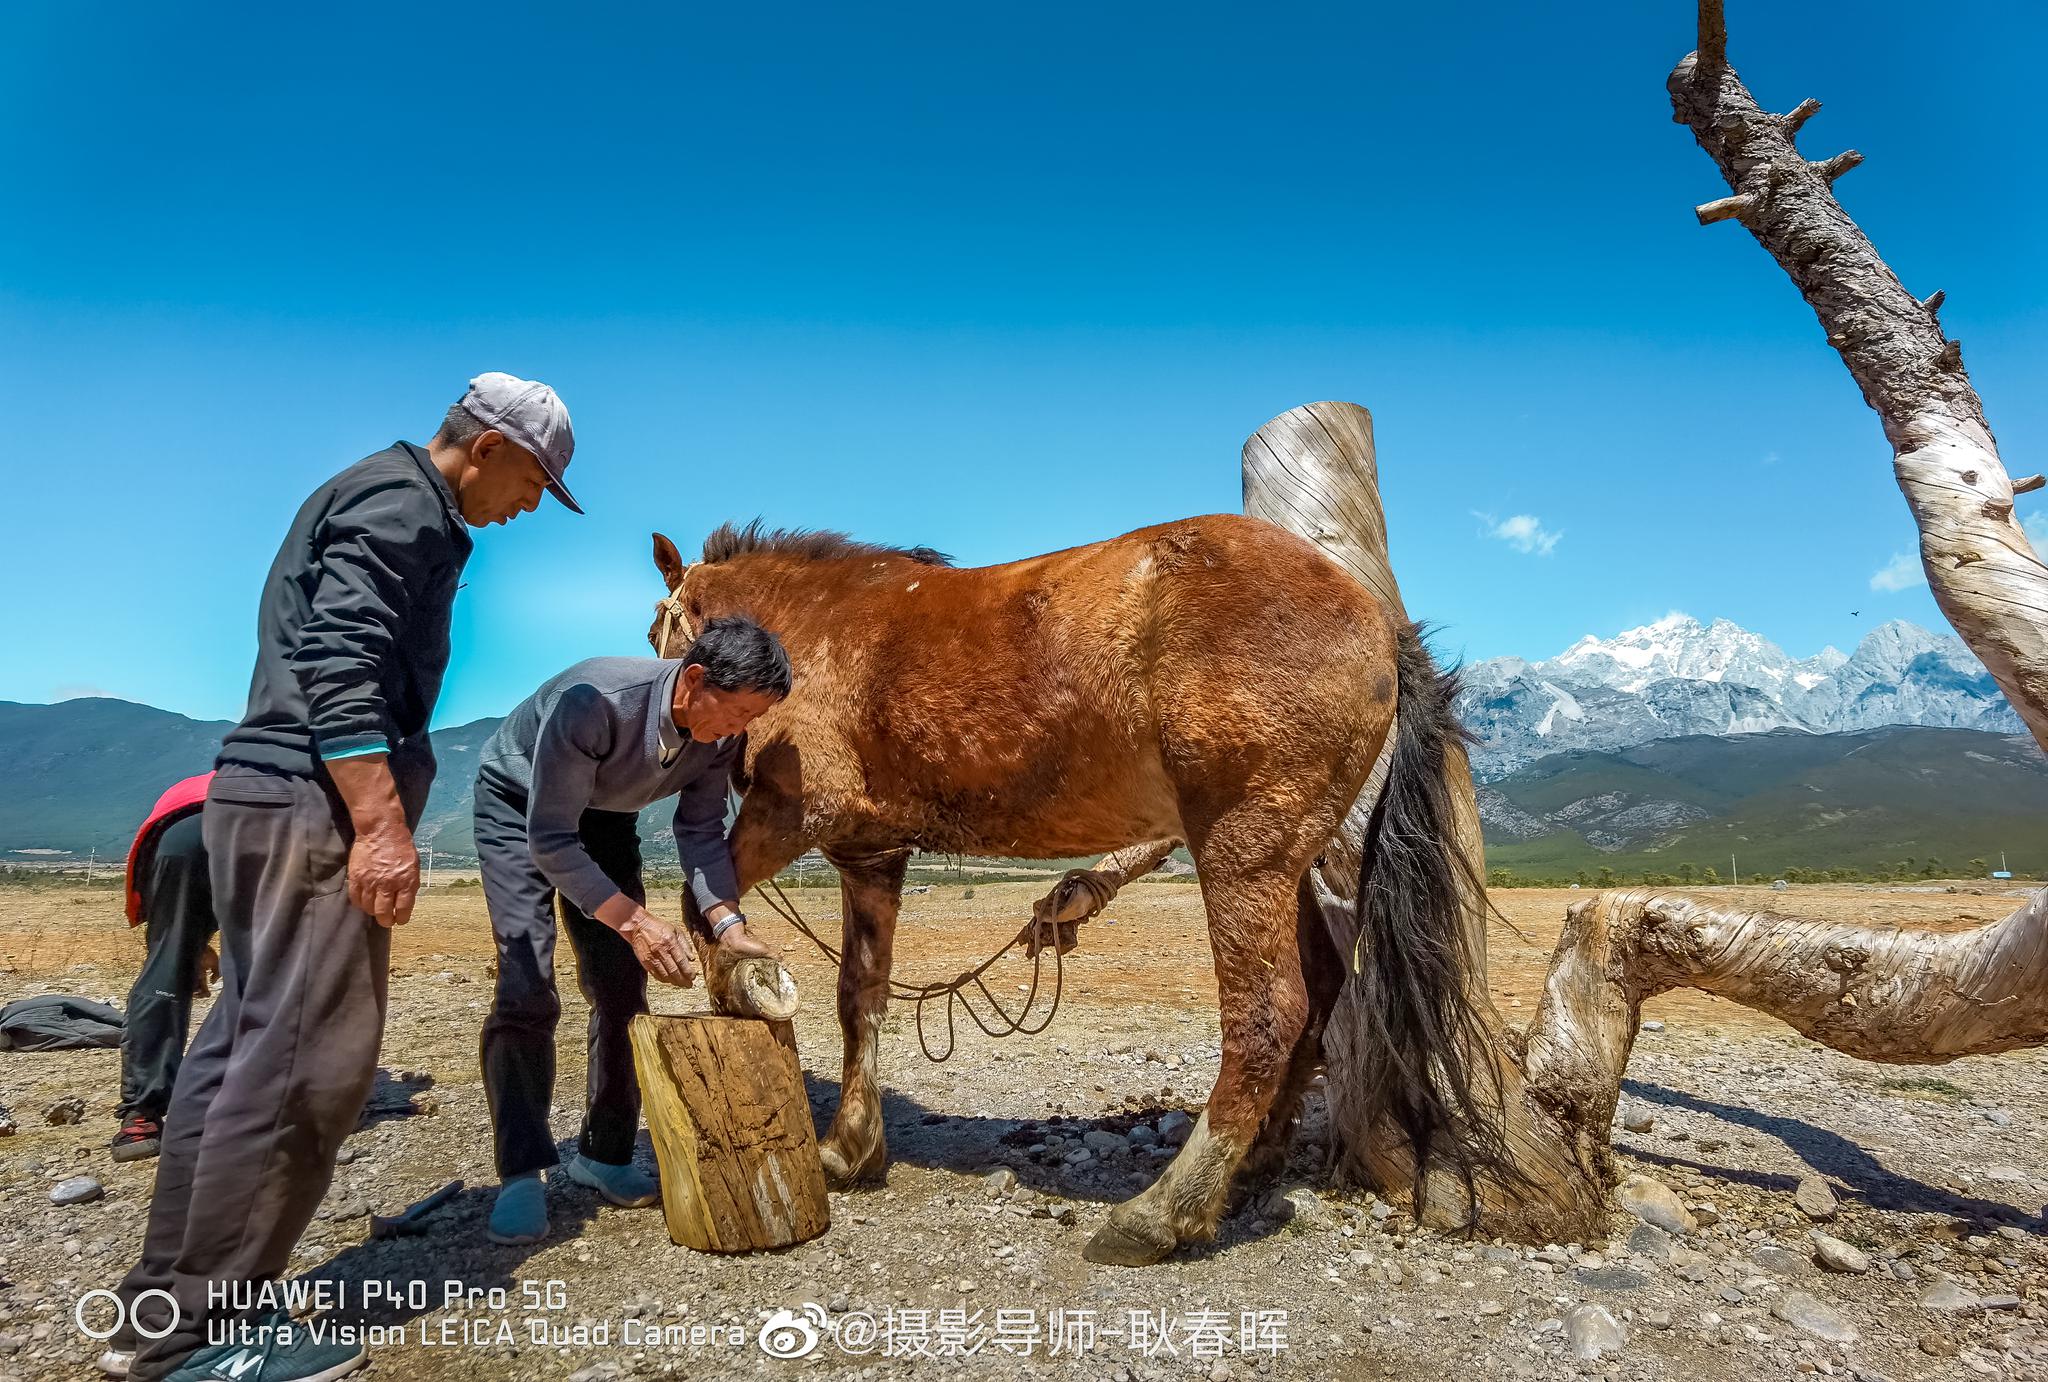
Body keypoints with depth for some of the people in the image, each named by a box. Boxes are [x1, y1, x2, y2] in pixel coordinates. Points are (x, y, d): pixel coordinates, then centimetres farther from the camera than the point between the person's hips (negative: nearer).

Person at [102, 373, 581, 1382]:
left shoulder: (367, 496, 24)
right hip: (313, 805, -11)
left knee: (242, 1043, 13)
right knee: (304, 1060, -6)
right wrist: (381, 824, -26)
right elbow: (342, 665, -21)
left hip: (256, 796, 11)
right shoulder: (405, 504, -8)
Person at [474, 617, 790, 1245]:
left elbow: (701, 831, -12)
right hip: (519, 803, -5)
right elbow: (549, 842, -35)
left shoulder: (722, 733, -23)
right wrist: (633, 919, -39)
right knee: (526, 987, -15)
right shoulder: (593, 700, -41)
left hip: (605, 813, 5)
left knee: (621, 988, 0)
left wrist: (728, 925, -26)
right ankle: (521, 1176, -3)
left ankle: (604, 1154, 15)